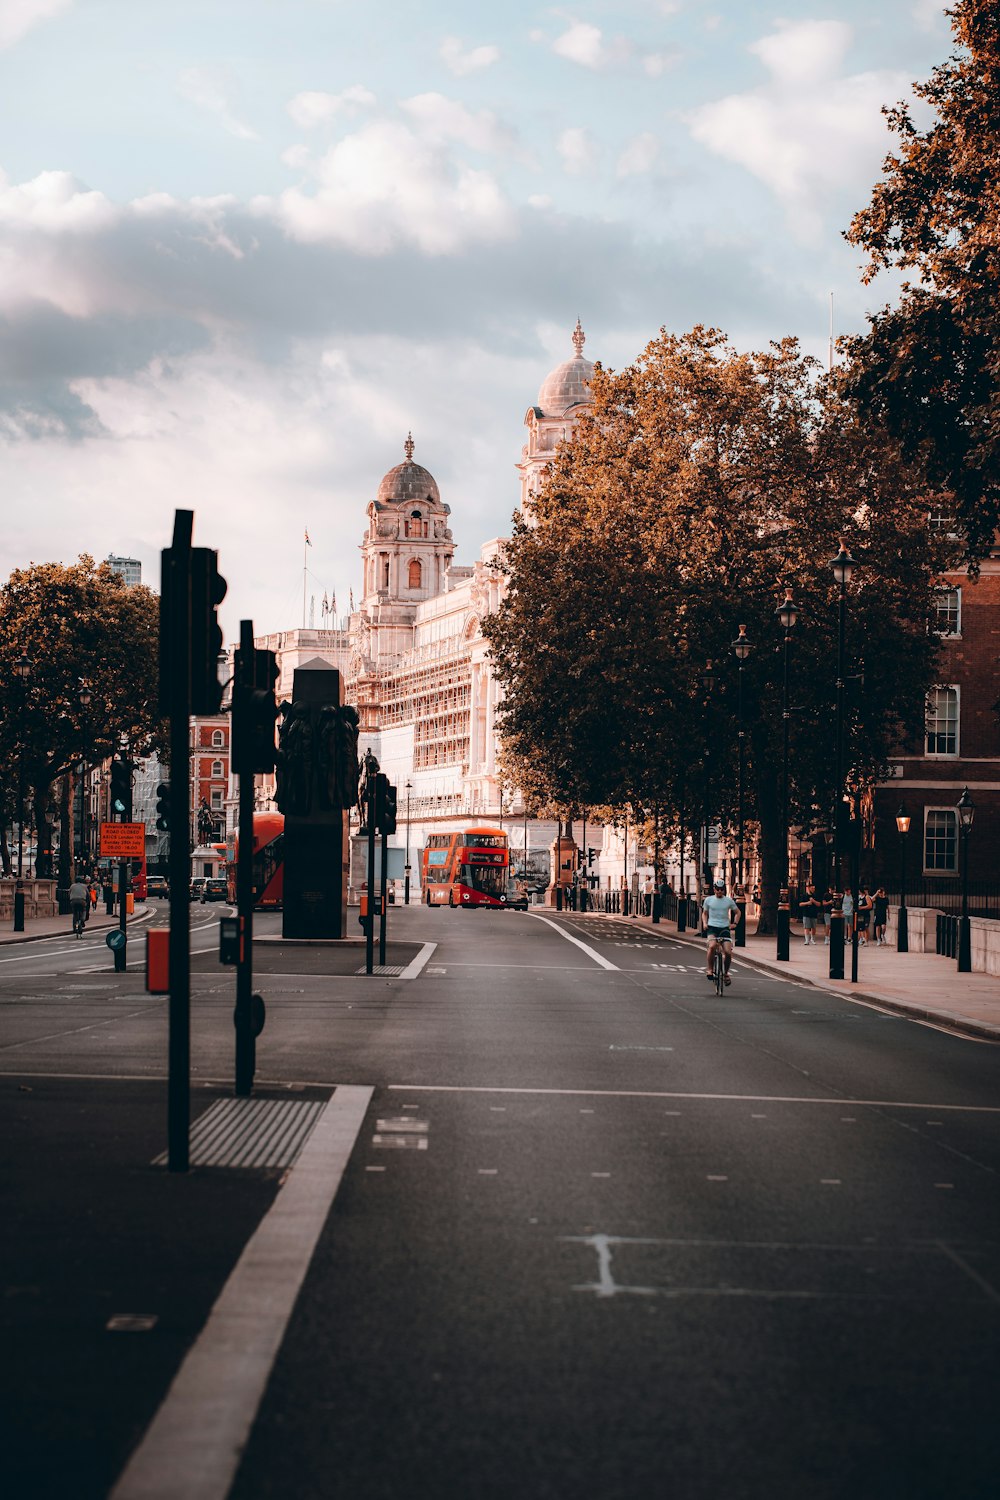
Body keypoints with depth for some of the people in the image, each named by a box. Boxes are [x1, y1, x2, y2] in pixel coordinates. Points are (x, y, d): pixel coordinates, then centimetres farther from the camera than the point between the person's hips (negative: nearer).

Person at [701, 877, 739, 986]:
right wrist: (704, 923, 0)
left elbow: (737, 913, 18)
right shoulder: (708, 900, 5)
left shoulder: (729, 900, 5)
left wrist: (735, 923, 3)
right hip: (712, 927, -1)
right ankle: (709, 969, -14)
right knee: (712, 946, -31)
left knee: (728, 952, -13)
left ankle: (726, 973, 13)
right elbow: (704, 913, 18)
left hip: (725, 928, 1)